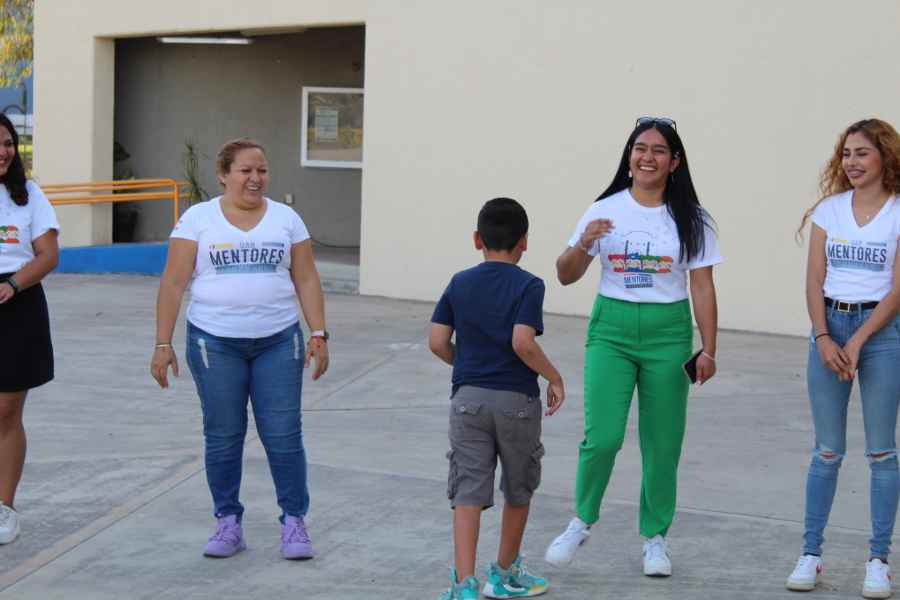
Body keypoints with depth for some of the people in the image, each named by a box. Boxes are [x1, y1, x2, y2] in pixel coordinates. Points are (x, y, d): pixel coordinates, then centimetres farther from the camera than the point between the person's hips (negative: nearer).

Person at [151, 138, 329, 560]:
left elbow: (306, 280, 7)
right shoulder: (198, 219, 1)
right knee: (222, 437, 4)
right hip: (215, 342, -1)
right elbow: (173, 283, -1)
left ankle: (294, 521, 8)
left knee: (283, 434, -2)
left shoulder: (286, 219, 8)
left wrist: (318, 334, -2)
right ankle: (228, 523, 15)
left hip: (278, 341, 1)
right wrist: (163, 343, -7)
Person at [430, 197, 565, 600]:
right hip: (516, 399, -2)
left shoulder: (460, 284, 5)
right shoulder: (528, 286, -8)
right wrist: (554, 378, -8)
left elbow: (437, 342, 1)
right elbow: (522, 342, -20)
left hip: (468, 397, 2)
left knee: (468, 491, 0)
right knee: (519, 490, 17)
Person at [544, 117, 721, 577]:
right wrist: (583, 245, -18)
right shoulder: (605, 211, 1)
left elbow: (702, 288, 2)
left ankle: (655, 538, 21)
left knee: (662, 443, 5)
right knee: (602, 436, -11)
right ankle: (582, 523, 12)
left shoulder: (690, 220, 1)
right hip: (611, 328, 0)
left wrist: (708, 350, -3)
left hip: (668, 333, 1)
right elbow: (565, 276, 3)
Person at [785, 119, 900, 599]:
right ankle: (810, 554, 10)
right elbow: (814, 281, 3)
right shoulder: (829, 210, 6)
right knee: (827, 450, 5)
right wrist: (824, 339, -10)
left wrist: (857, 342, -15)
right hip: (829, 325, 3)